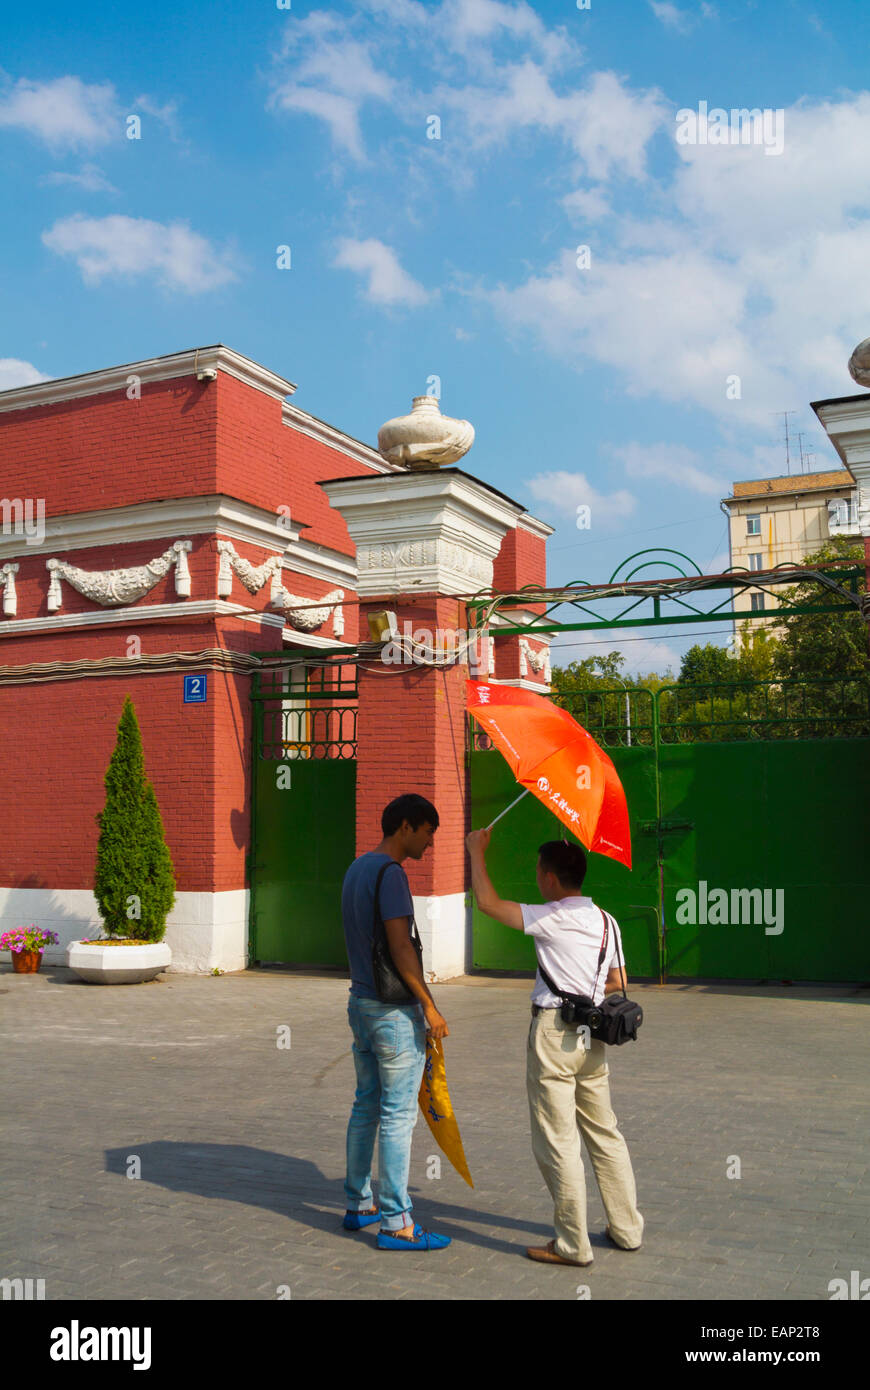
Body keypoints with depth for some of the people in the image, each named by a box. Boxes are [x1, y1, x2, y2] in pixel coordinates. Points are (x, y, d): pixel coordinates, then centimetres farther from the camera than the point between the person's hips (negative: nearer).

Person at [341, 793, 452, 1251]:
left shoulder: (356, 868, 12)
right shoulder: (390, 874, -17)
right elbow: (400, 948, -21)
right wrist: (429, 1006, -15)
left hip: (360, 1002, 9)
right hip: (395, 1011, -9)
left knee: (366, 1105, 17)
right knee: (398, 1114, -2)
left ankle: (358, 1204, 27)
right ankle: (395, 1223, 4)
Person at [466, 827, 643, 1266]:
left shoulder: (552, 918, -14)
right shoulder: (606, 921, 8)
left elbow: (489, 902, -13)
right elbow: (617, 982, 15)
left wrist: (477, 852, -2)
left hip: (554, 1034, -8)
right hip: (591, 1035, 8)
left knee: (557, 1142, 1)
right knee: (604, 1133, 17)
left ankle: (572, 1244, 8)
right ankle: (626, 1229, 26)